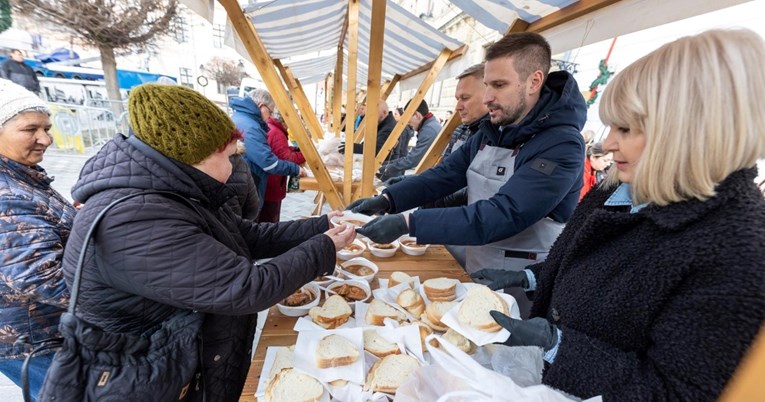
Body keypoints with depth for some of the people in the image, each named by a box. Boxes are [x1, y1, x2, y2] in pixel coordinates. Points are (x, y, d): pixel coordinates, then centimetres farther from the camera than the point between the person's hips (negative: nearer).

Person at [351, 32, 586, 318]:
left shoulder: (561, 146, -22)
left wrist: (407, 223, -36)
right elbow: (446, 174, -2)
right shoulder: (491, 130, 2)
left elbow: (501, 215, -31)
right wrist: (387, 200, -16)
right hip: (474, 272, 7)